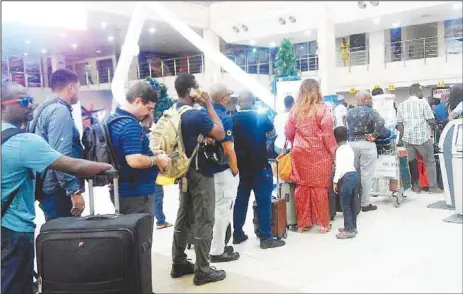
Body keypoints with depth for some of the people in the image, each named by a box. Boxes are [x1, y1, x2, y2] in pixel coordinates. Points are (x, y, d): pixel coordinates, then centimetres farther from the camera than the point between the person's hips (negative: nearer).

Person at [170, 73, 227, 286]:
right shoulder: (197, 115, -22)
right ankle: (202, 271, 8)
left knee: (183, 217, 15)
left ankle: (179, 264, 25)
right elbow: (220, 134, -14)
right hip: (200, 173, -9)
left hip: (184, 170, 9)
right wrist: (209, 105, -12)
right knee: (204, 221, 0)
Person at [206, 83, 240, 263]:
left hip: (208, 168, 8)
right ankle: (217, 251, 8)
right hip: (223, 171, -8)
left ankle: (216, 244, 28)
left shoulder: (205, 114, 5)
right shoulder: (224, 118, -19)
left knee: (214, 208, 17)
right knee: (222, 210, 0)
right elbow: (228, 150, -20)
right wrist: (235, 171, -9)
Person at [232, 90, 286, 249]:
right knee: (264, 201, 1)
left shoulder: (232, 119, -5)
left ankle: (237, 234, 20)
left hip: (240, 167, 4)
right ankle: (266, 238, 2)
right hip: (260, 167, -3)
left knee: (240, 201, 13)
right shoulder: (261, 117, -8)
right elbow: (272, 133, 10)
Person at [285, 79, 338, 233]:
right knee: (319, 188, 4)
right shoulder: (323, 109, -8)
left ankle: (302, 223, 17)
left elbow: (288, 133, 8)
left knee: (302, 187, 9)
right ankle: (322, 223, 13)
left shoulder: (295, 109, 2)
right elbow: (327, 134, -9)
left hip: (299, 154, 3)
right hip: (319, 154, -3)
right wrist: (334, 152, 2)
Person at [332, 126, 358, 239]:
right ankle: (352, 226, 23)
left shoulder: (340, 150, -10)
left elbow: (339, 167, -15)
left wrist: (335, 181, -12)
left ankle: (349, 230, -5)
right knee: (351, 203, 16)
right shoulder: (349, 148, 16)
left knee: (345, 205, -5)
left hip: (347, 177, -9)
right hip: (354, 174, 9)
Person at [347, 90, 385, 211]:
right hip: (367, 144, -5)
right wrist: (374, 135, -16)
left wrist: (353, 137, 10)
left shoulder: (350, 112, 9)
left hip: (352, 144, 5)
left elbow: (348, 127, 11)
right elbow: (380, 122, -25)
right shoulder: (370, 111, -10)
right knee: (366, 175, 0)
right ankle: (365, 203, 3)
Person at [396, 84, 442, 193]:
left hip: (407, 138, 4)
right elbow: (431, 120, -8)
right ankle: (433, 187, 9)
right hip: (422, 137, -4)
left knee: (411, 162, 12)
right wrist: (435, 127, 12)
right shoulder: (423, 103, -6)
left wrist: (401, 138, 15)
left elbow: (399, 124, 7)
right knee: (430, 162, 7)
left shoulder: (401, 105, 8)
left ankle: (415, 186, 15)